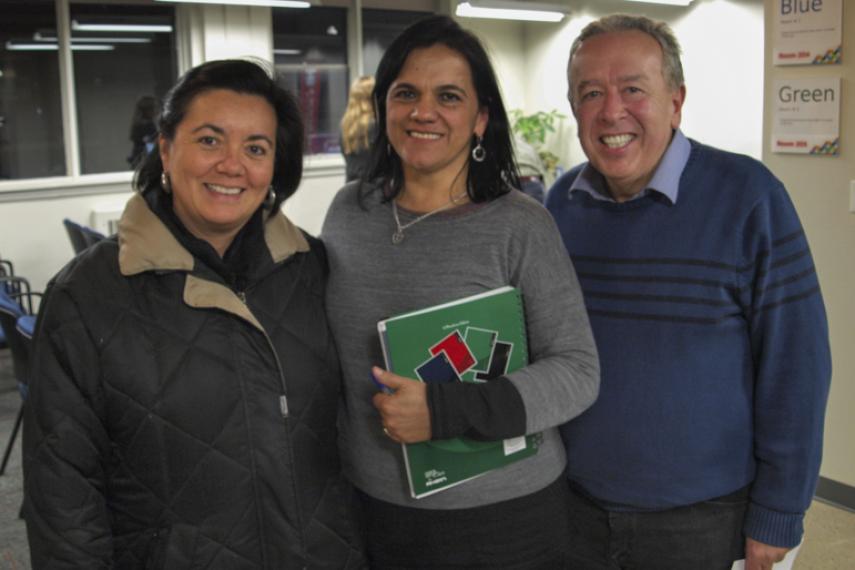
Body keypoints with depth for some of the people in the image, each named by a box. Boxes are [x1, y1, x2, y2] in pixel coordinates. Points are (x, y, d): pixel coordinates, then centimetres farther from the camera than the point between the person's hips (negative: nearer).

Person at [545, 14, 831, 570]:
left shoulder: (748, 198, -15)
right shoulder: (561, 201, -1)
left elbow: (794, 368, -12)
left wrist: (777, 517, -10)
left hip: (702, 517, -3)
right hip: (573, 501, 4)